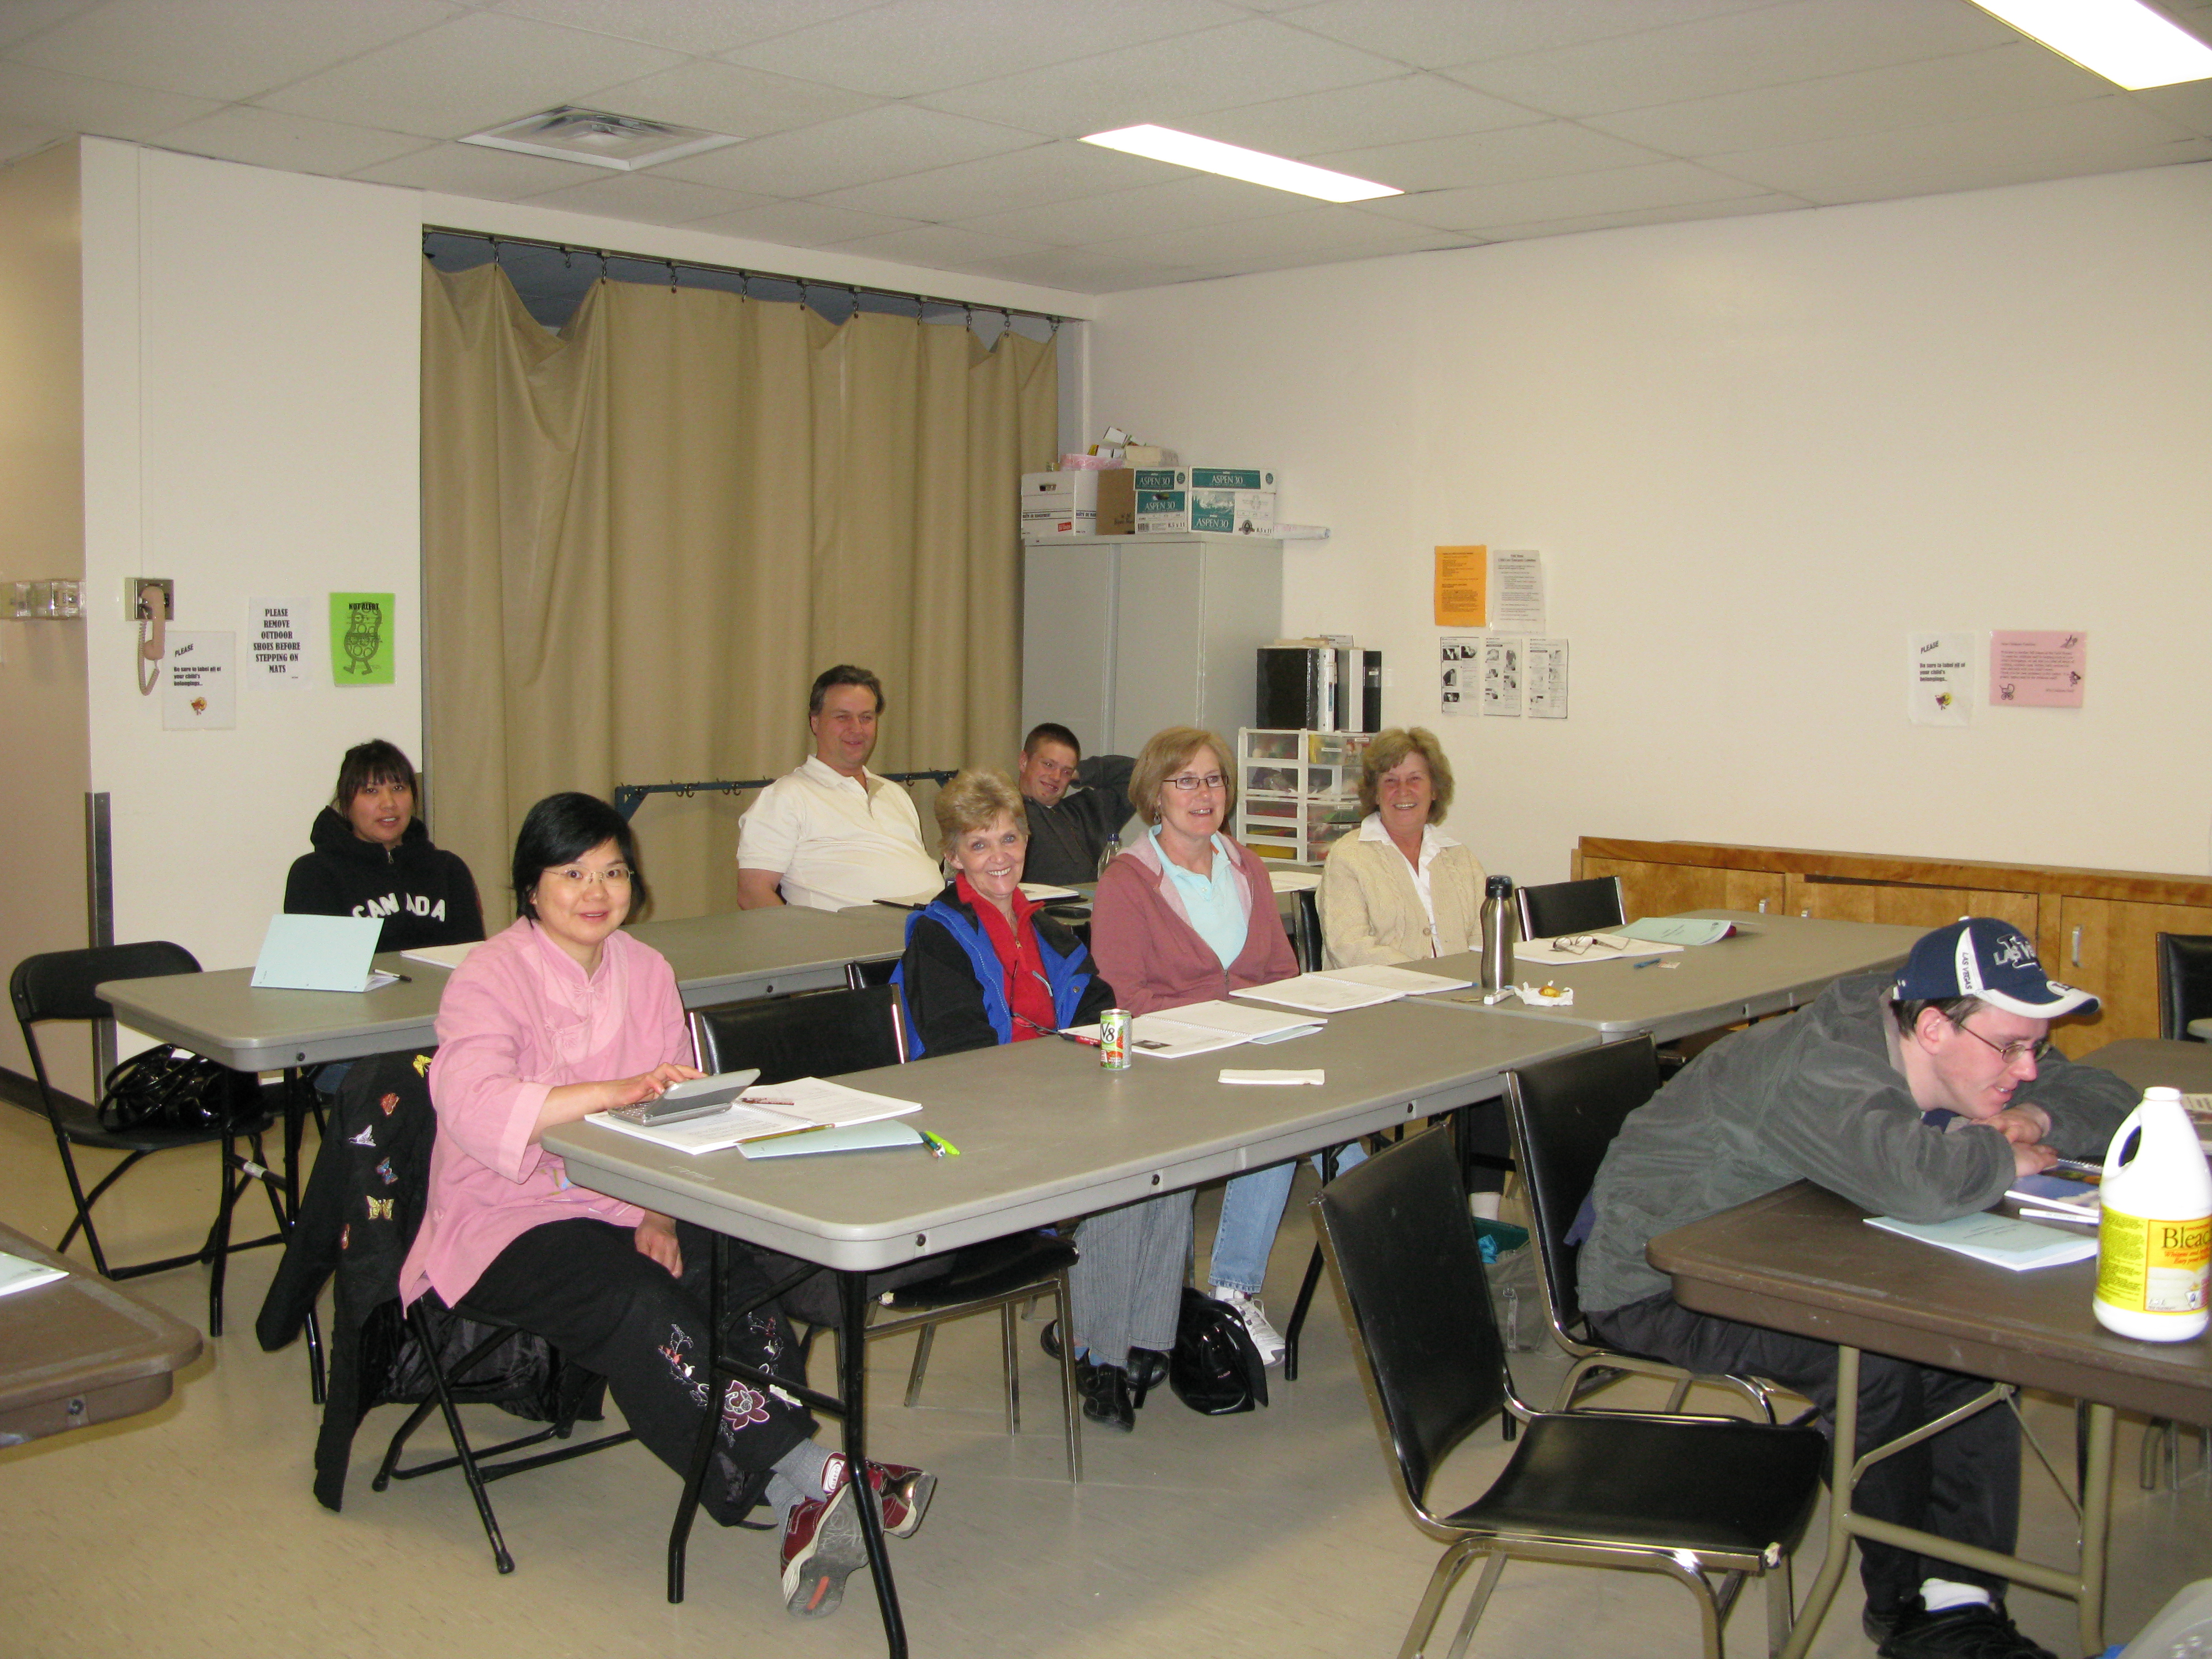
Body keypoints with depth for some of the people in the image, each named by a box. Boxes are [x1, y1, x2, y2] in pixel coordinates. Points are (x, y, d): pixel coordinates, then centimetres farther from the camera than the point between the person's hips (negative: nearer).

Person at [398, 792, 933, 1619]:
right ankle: (809, 1475, -34)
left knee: (736, 1282, -25)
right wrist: (613, 1092, -39)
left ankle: (802, 1500, -32)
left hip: (624, 1209, 5)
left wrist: (660, 1214, -12)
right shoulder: (491, 975, -8)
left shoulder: (646, 970, 10)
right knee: (637, 1309, -32)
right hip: (507, 1226, -5)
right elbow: (474, 1109, -27)